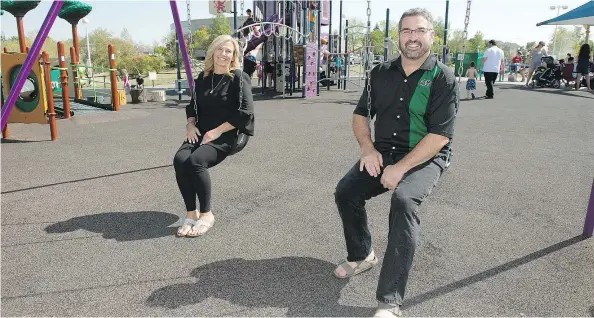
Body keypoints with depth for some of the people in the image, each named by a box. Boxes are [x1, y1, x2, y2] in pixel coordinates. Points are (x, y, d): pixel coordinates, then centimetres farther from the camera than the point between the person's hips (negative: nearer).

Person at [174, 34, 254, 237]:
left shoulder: (239, 78, -2)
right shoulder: (203, 78, 14)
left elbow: (245, 112, -10)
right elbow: (192, 106, 24)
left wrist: (217, 131, -14)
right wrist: (190, 124, 2)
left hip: (225, 136, -5)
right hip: (200, 133, 5)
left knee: (196, 161, -31)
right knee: (180, 159, -25)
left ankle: (206, 214, -14)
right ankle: (191, 213, -13)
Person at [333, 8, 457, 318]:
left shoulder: (443, 78, -8)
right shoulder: (381, 72, 6)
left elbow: (439, 136, -16)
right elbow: (360, 114, 12)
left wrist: (400, 168, -22)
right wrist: (367, 148, -7)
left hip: (425, 158, -5)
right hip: (382, 153, 5)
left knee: (403, 200, -32)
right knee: (345, 192, -13)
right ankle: (362, 255, 15)